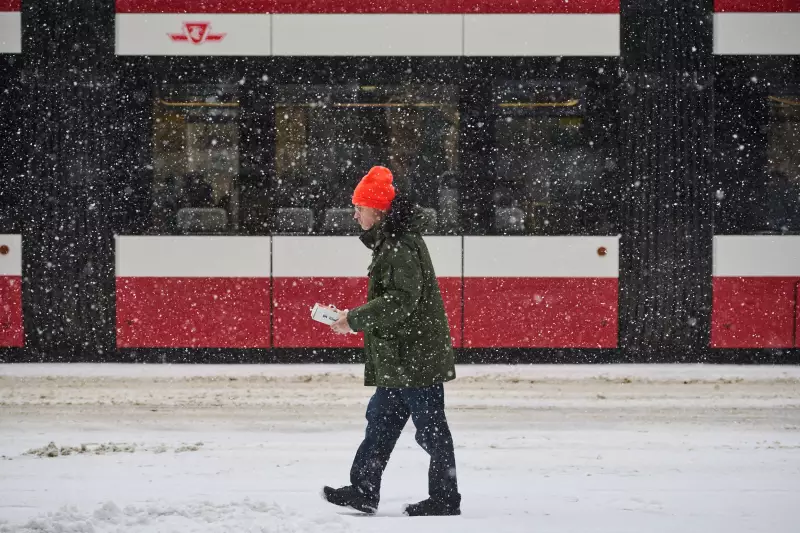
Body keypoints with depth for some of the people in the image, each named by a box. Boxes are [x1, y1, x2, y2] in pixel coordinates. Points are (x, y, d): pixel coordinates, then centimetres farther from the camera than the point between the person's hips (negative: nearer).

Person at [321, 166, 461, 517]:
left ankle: (445, 498, 5)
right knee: (380, 421, 13)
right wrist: (357, 318, 15)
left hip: (417, 356, -11)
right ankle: (364, 491, 18)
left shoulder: (402, 247, -19)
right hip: (398, 359, 11)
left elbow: (401, 301, -26)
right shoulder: (390, 242, 14)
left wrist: (355, 320, -20)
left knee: (430, 428, -2)